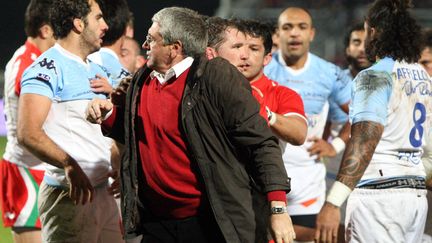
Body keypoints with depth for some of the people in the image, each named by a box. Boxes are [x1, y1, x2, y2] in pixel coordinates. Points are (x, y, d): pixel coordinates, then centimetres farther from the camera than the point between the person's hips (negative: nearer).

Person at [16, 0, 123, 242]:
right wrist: (69, 165, -32)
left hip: (103, 192, 8)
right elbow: (28, 133, -21)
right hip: (69, 195, -8)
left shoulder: (98, 72, 18)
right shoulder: (48, 68, -9)